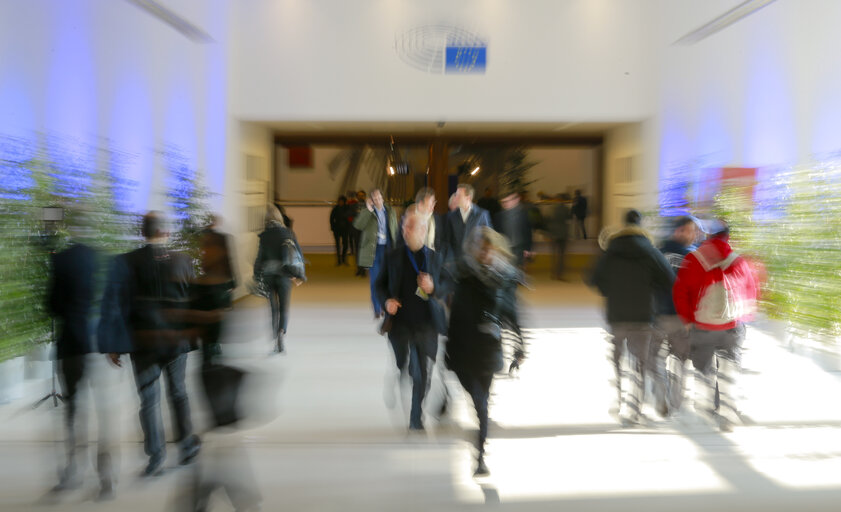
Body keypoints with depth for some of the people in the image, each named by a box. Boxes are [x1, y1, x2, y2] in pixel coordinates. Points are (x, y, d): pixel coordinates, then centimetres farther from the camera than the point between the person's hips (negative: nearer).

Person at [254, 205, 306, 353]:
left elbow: (260, 256, -1)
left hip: (268, 274, 0)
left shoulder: (263, 235, -1)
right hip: (284, 274, 0)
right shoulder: (288, 232, 0)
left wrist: (257, 276, 7)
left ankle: (275, 340, 7)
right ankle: (281, 333, -16)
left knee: (273, 308, 9)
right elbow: (298, 252, 1)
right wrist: (299, 274, 8)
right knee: (284, 308, 7)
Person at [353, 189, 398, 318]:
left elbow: (395, 231, 13)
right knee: (375, 280, -3)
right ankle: (377, 311, 5)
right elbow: (357, 225, -19)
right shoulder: (366, 212, -1)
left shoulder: (390, 211, 10)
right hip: (374, 249, -3)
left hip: (388, 249, 3)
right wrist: (368, 210, -24)